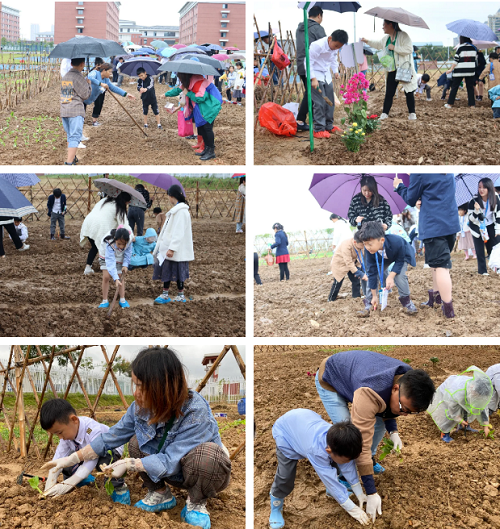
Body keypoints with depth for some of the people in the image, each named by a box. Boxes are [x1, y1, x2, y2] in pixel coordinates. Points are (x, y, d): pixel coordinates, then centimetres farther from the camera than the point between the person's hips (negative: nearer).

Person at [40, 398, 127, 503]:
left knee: (104, 463, -39)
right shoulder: (67, 433, -20)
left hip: (111, 448, -7)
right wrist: (50, 484, -32)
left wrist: (67, 485, -48)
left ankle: (119, 488, -16)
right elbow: (58, 458, -20)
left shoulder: (93, 431, -43)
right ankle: (87, 479, 16)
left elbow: (91, 461, -44)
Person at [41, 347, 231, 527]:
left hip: (206, 468, -6)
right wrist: (73, 458, -5)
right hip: (173, 472, 6)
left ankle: (196, 505, -10)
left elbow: (171, 461, -33)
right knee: (136, 442, -12)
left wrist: (130, 464, -29)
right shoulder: (141, 407, -15)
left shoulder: (195, 412, -34)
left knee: (205, 453, -37)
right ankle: (160, 495, 7)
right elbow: (111, 436, -3)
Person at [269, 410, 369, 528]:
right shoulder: (317, 451, -44)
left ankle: (332, 491, 27)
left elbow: (349, 468, -15)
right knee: (285, 476, -17)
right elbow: (330, 479, -36)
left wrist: (360, 494, -12)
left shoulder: (339, 442, -29)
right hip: (285, 430, -6)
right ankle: (276, 508, 9)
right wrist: (352, 509, -29)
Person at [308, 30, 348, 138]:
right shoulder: (317, 46, -24)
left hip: (327, 76, 8)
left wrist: (335, 71, 5)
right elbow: (308, 61, -21)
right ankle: (319, 129, -8)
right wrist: (313, 79, -25)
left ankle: (329, 126, 23)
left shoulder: (335, 47, 0)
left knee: (330, 102, 10)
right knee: (319, 103, -12)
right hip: (316, 76, -8)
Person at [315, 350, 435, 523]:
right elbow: (362, 443, -42)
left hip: (352, 372, 7)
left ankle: (371, 461, 27)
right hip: (329, 380, -7)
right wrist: (371, 493, -37)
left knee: (380, 421, 4)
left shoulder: (407, 381, -21)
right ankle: (343, 476, 5)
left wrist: (393, 431, -12)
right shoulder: (369, 395, -45)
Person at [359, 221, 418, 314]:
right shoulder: (369, 250, -32)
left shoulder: (396, 242, -45)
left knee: (399, 275, -25)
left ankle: (406, 300, -3)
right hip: (383, 258, 4)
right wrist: (374, 296, -19)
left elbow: (399, 261, -27)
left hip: (402, 255, -4)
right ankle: (370, 302, 4)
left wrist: (391, 276, -41)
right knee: (372, 274, -11)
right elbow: (372, 272, -24)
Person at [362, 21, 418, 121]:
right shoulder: (386, 38, 12)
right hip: (392, 71, 6)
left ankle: (412, 114, 12)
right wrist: (367, 41, 29)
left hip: (404, 69, -6)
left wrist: (394, 48, -19)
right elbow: (378, 44, 33)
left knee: (409, 93, 2)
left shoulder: (403, 36, -12)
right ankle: (384, 114, 11)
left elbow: (409, 49, -22)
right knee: (389, 93, 6)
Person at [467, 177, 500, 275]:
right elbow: (471, 218, -18)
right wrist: (476, 210, -38)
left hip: (490, 226, 2)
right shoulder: (474, 201, -23)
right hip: (477, 227, -2)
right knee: (480, 250, -2)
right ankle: (482, 270, 6)